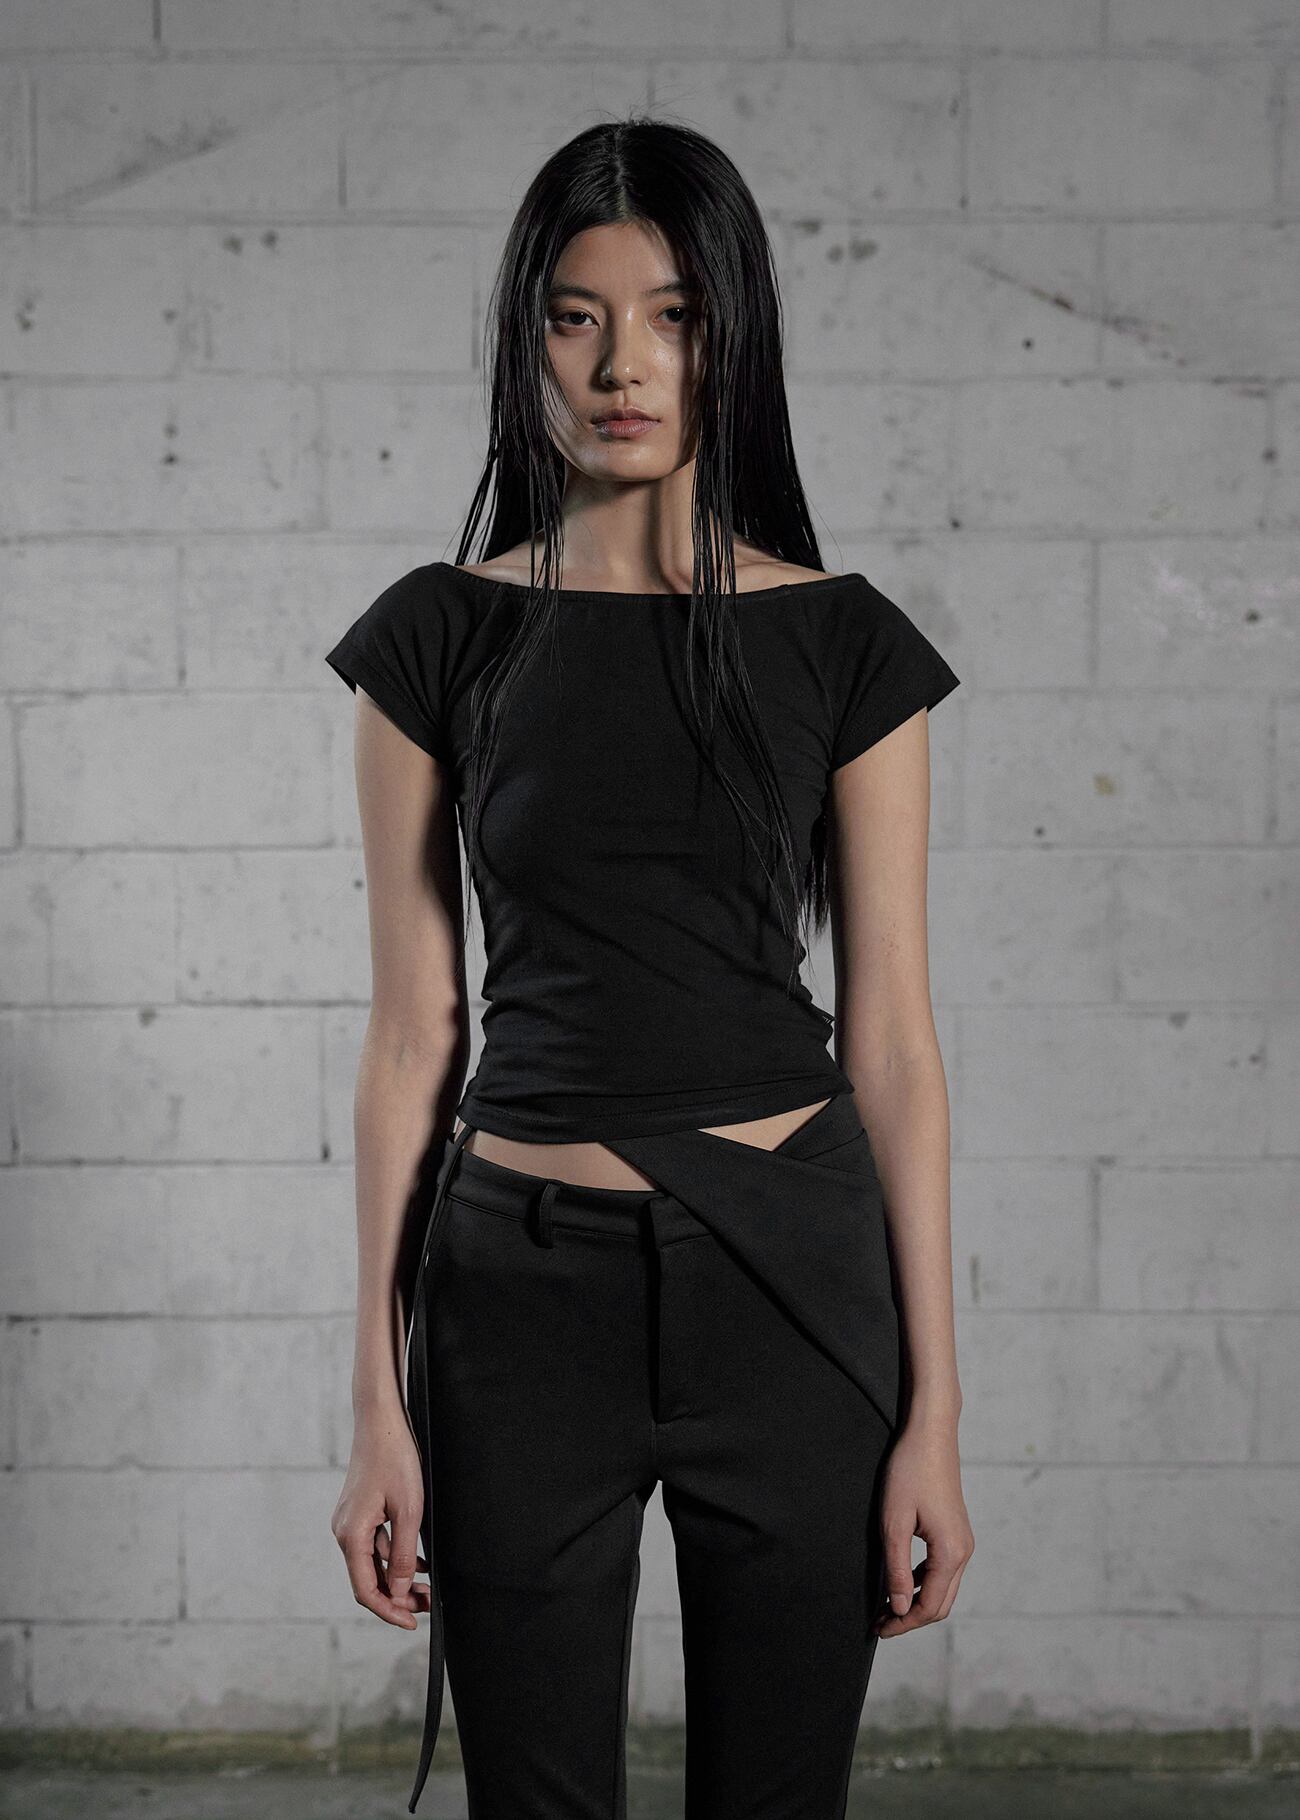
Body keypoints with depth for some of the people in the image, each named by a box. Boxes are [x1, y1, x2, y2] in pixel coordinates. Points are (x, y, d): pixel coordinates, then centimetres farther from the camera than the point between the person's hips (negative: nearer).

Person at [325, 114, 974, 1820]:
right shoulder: (439, 635, 2)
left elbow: (892, 1038, 1)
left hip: (789, 1275, 0)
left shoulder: (842, 641, 0)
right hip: (526, 1284, 0)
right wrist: (380, 1404, 0)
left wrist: (934, 1408, -2)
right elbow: (413, 1034, 3)